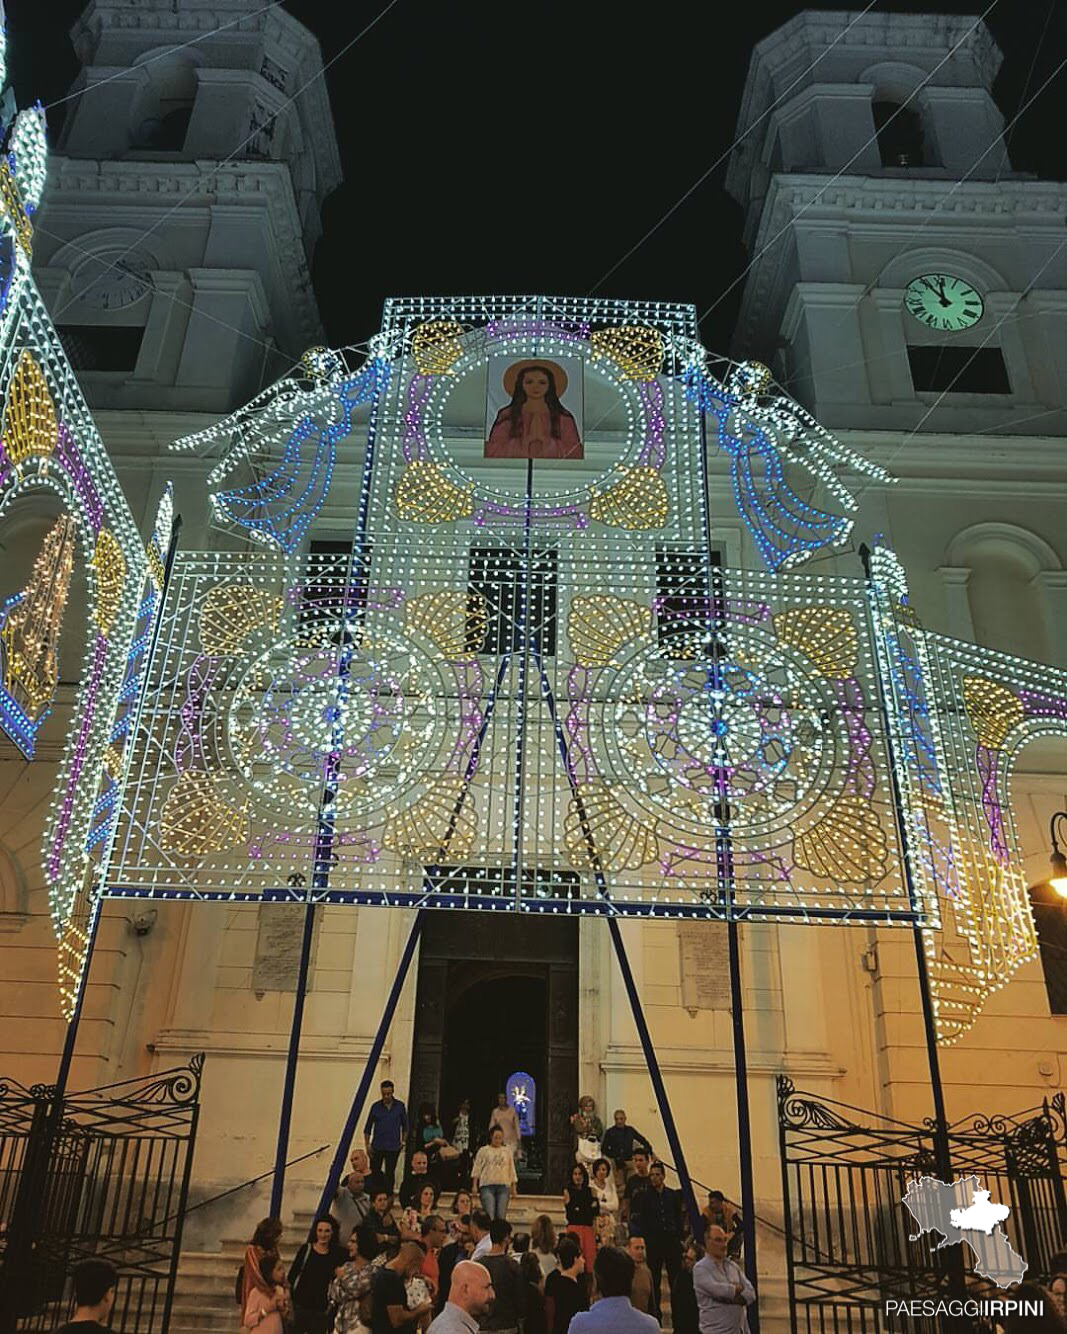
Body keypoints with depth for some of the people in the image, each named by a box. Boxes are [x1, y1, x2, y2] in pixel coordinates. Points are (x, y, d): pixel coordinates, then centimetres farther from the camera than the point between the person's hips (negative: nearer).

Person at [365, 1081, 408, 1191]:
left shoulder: (400, 1106, 0)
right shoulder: (375, 1106, -2)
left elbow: (405, 1126, 11)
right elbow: (368, 1128, 5)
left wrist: (403, 1141, 4)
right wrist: (367, 1145, 0)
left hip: (393, 1147, 0)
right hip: (377, 1147, 0)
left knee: (390, 1173, 5)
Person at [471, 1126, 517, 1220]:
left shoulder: (507, 1151, 16)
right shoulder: (483, 1150, 8)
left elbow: (512, 1170, 18)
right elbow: (476, 1169, 6)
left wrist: (514, 1187, 13)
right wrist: (474, 1185, -1)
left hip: (503, 1185, 2)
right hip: (487, 1185, -2)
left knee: (501, 1216, -3)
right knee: (489, 1215, -14)